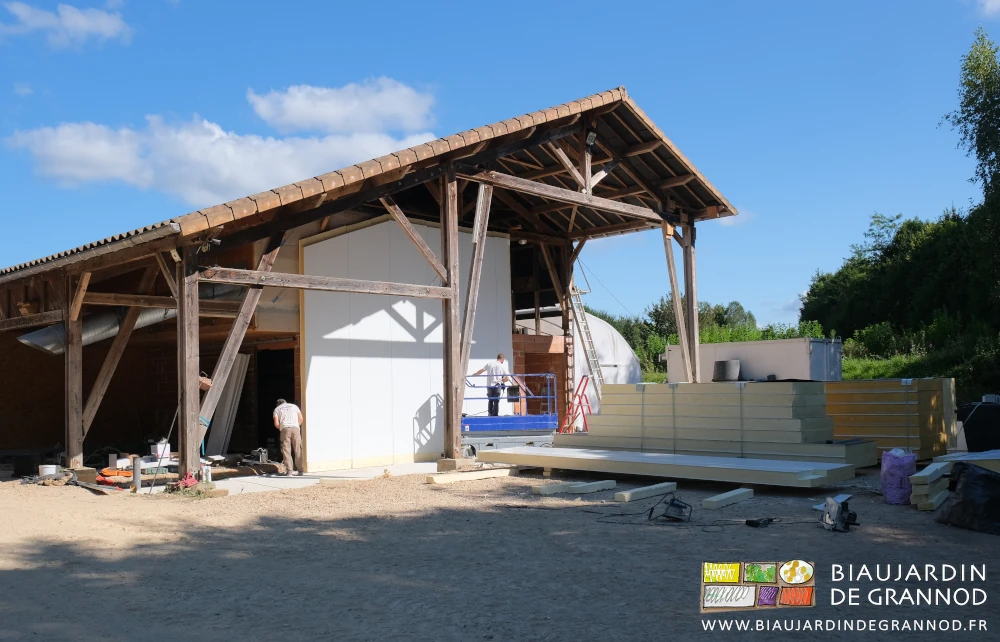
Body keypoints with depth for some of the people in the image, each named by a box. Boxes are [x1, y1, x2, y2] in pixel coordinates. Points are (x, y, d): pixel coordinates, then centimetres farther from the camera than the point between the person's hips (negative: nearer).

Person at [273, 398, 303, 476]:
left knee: (286, 451, 0)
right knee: (298, 450, 7)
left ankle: (289, 471, -7)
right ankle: (299, 470, 9)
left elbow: (276, 423, 6)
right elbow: (300, 418, 13)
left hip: (285, 429, -1)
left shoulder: (277, 409, 20)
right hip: (295, 428, 1)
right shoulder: (294, 406, 25)